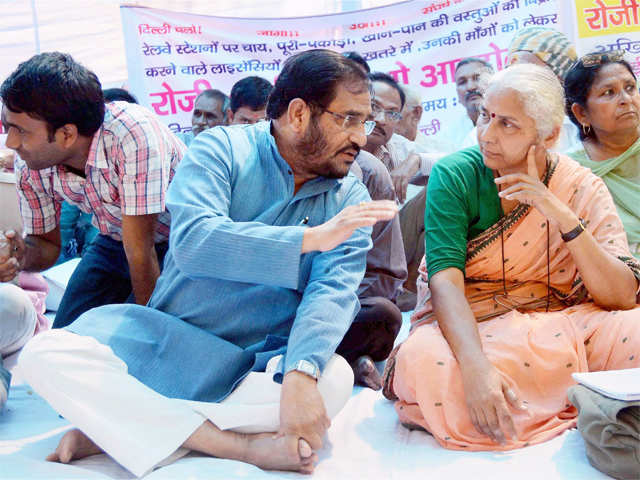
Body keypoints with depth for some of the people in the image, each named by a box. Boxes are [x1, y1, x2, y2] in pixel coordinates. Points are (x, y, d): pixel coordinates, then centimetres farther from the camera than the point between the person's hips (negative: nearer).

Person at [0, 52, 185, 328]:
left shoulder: (132, 134, -37)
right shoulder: (28, 166, -16)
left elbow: (140, 251, -32)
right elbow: (47, 244, -1)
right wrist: (23, 256, -24)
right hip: (115, 241, 6)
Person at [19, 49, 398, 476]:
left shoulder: (351, 199, 0)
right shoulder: (222, 149, -5)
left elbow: (334, 292, -15)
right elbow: (191, 241, -23)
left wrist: (300, 374, -33)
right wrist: (311, 238, -28)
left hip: (260, 363, 1)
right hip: (170, 338, -1)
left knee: (334, 379, -30)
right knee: (46, 354, -20)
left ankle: (119, 428, -19)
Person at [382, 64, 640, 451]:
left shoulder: (583, 189, -1)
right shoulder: (454, 176, -7)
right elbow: (445, 281, -19)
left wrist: (562, 215, -22)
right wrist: (476, 366, -37)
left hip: (560, 328, 1)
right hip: (466, 330, 0)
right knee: (424, 362, -35)